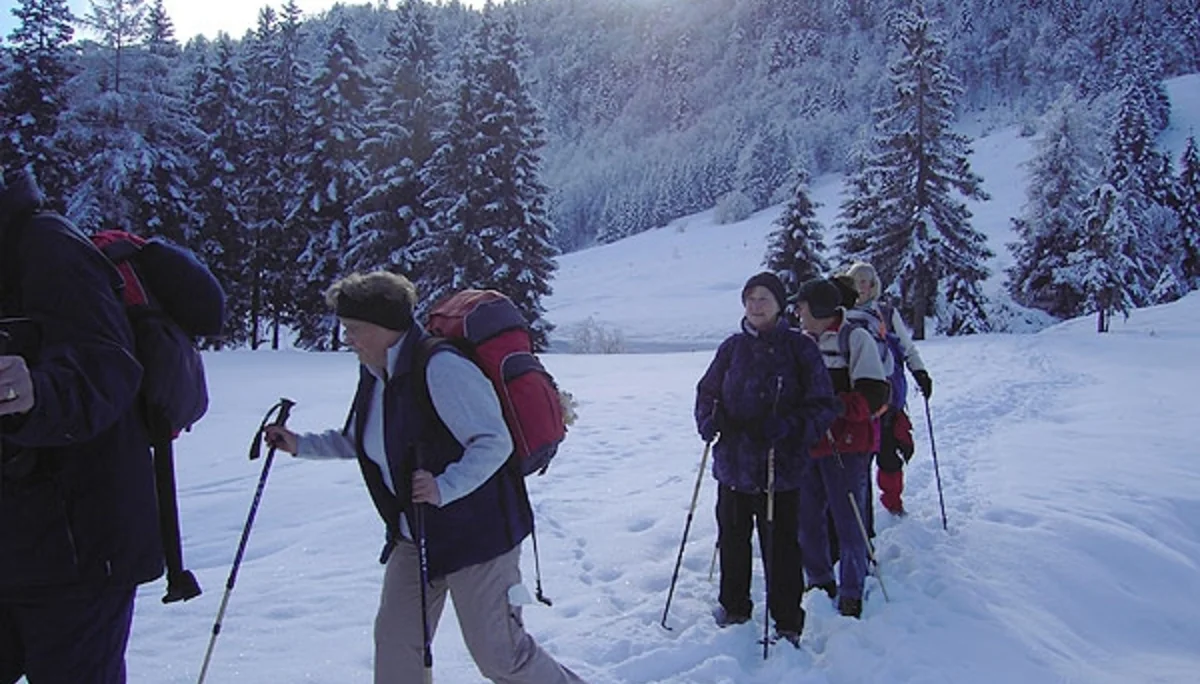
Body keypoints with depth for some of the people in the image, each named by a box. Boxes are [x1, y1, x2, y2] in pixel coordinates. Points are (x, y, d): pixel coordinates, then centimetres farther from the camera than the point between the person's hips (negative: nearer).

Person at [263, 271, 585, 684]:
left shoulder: (440, 368, -24)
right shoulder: (374, 375, 5)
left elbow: (494, 443, -25)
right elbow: (359, 442, 21)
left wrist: (443, 487, -34)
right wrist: (301, 445, 15)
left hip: (477, 531, -8)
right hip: (415, 538, 9)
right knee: (395, 641, 13)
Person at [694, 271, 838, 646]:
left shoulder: (799, 348, -5)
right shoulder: (733, 347, 5)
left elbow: (823, 405, -5)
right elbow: (707, 391, 15)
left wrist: (789, 427, -22)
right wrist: (709, 419, -6)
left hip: (781, 466, -4)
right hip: (733, 462, 4)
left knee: (780, 546, 1)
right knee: (732, 538, 16)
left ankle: (787, 624, 18)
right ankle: (733, 606, 37)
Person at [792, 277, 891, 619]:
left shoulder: (856, 338, -7)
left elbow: (875, 395, -14)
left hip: (846, 446, -6)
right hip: (807, 446, 6)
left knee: (847, 521, 1)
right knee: (808, 519, 12)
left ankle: (851, 593, 17)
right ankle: (820, 582, 30)